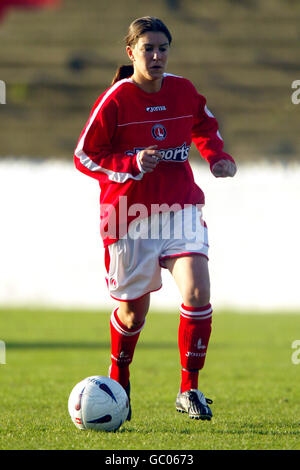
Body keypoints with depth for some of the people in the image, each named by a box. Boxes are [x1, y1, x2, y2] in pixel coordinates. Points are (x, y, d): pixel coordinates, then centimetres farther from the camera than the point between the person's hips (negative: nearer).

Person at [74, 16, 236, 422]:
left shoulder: (183, 91, 1)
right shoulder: (114, 101, -11)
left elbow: (204, 126, 23)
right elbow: (84, 157, -7)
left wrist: (217, 157, 4)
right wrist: (133, 165, -22)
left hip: (181, 210, 2)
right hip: (130, 217, -2)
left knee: (197, 292, -18)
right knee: (133, 311, 9)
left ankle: (189, 390, -5)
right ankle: (119, 379, 39)